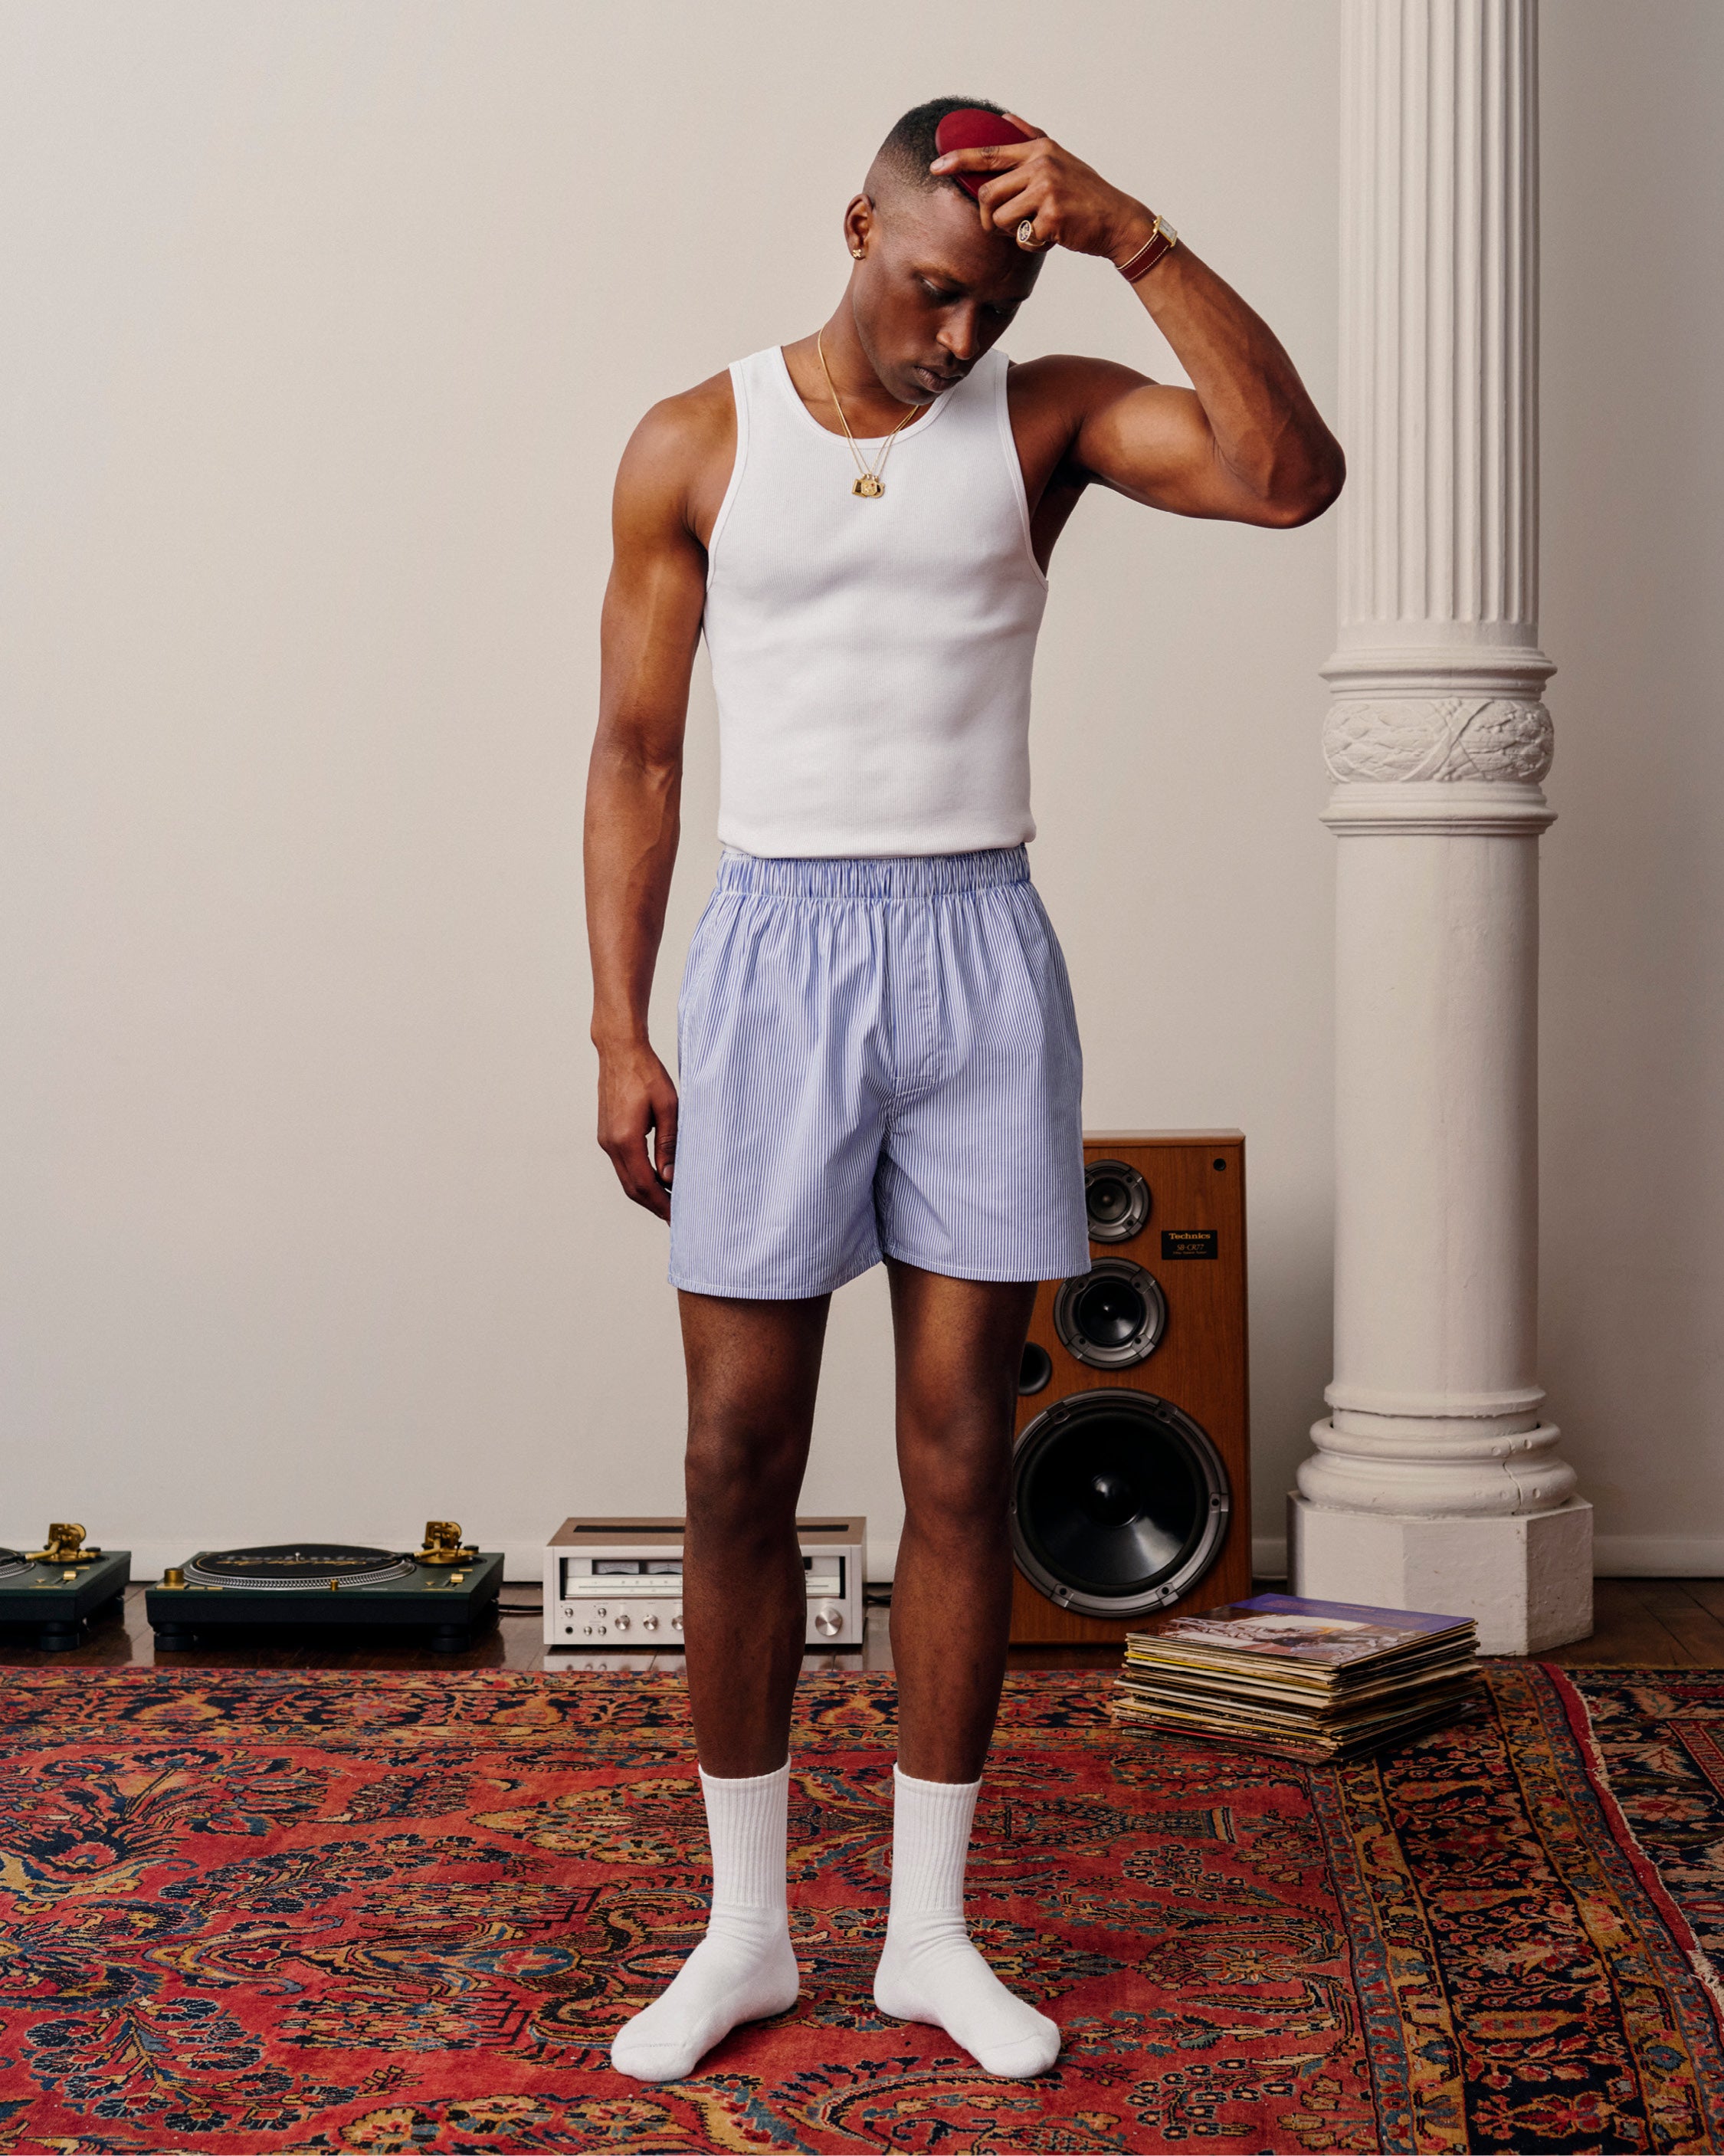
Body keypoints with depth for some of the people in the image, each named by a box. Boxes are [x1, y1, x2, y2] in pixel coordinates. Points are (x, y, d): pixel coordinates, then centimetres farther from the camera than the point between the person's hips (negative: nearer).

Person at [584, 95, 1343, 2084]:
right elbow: (635, 755, 3)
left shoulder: (1046, 415, 2)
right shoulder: (692, 447, 1)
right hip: (776, 956, -1)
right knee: (738, 1466, 2)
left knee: (960, 1461, 5)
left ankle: (928, 1930, 18)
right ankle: (746, 1929, 17)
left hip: (985, 964, 1)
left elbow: (1293, 476, -15)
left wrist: (1135, 237, -20)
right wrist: (619, 1037, -3)